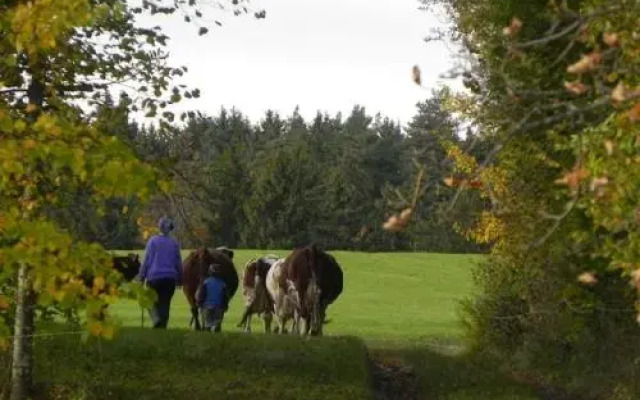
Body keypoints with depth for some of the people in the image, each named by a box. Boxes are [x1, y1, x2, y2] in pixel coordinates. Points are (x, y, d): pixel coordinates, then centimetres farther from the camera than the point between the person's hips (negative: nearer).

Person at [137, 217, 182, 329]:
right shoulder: (174, 243, 5)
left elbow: (146, 260, -3)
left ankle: (157, 319, -20)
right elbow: (178, 263, 10)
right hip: (170, 278, 2)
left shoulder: (153, 241, -3)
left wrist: (141, 276, 2)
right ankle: (163, 326, 5)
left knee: (152, 302, 7)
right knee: (165, 304, 9)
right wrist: (180, 279, 18)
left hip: (154, 277, -2)